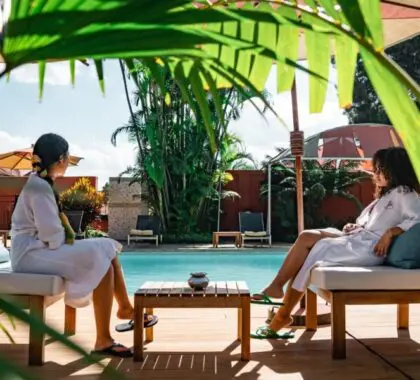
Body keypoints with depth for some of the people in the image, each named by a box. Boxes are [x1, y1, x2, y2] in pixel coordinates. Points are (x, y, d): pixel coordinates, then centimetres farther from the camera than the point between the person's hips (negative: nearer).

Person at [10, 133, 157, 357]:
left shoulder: (42, 183, 12)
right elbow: (52, 236, -23)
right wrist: (69, 240, -6)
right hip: (32, 253, -10)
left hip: (43, 247, 10)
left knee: (107, 251, 5)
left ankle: (125, 308, 21)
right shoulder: (40, 188, -19)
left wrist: (68, 238, 2)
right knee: (102, 263, -20)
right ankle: (103, 340, -15)